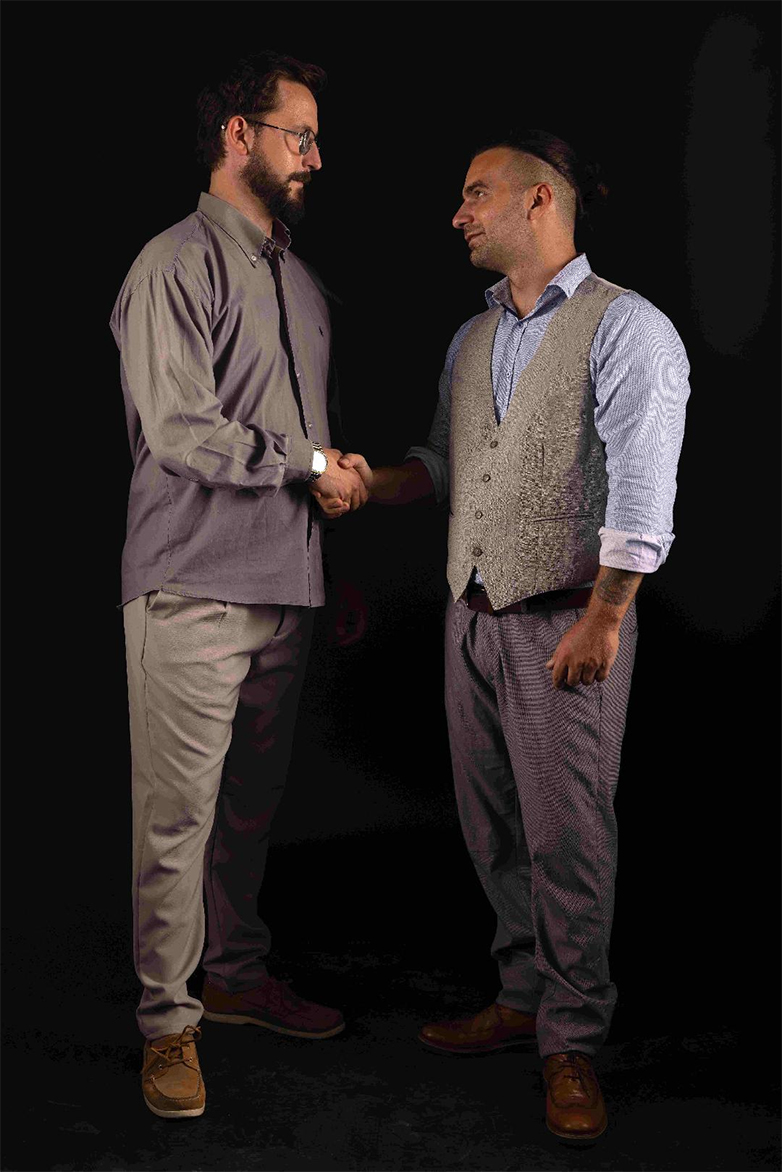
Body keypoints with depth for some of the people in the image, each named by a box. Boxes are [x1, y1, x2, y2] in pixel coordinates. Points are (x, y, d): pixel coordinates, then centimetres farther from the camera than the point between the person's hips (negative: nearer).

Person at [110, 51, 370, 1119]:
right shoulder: (177, 266, -6)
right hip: (194, 589, -7)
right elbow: (181, 430, -16)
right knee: (178, 815, -2)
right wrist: (310, 464, -7)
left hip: (285, 589, 7)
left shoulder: (302, 282, 19)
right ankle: (168, 1022, 10)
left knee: (252, 804, 14)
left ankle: (238, 976, 30)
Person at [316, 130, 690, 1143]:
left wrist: (602, 621, -18)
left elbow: (642, 491, -14)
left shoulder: (624, 328, -7)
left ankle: (572, 1042, 10)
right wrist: (367, 482, 3)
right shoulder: (471, 337, 16)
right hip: (471, 613, 7)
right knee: (493, 825, 11)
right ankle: (524, 997, 26)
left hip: (566, 619, -7)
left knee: (566, 834, -2)